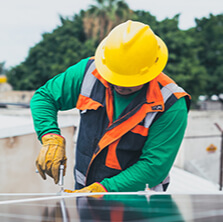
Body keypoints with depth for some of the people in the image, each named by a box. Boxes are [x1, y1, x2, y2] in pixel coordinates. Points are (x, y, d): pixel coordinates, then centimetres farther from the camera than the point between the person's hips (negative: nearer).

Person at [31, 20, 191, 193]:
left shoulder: (171, 106, -15)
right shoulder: (89, 72, -5)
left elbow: (153, 167, -15)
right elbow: (44, 97, 9)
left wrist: (102, 190, -23)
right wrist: (51, 138, -9)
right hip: (83, 190, 3)